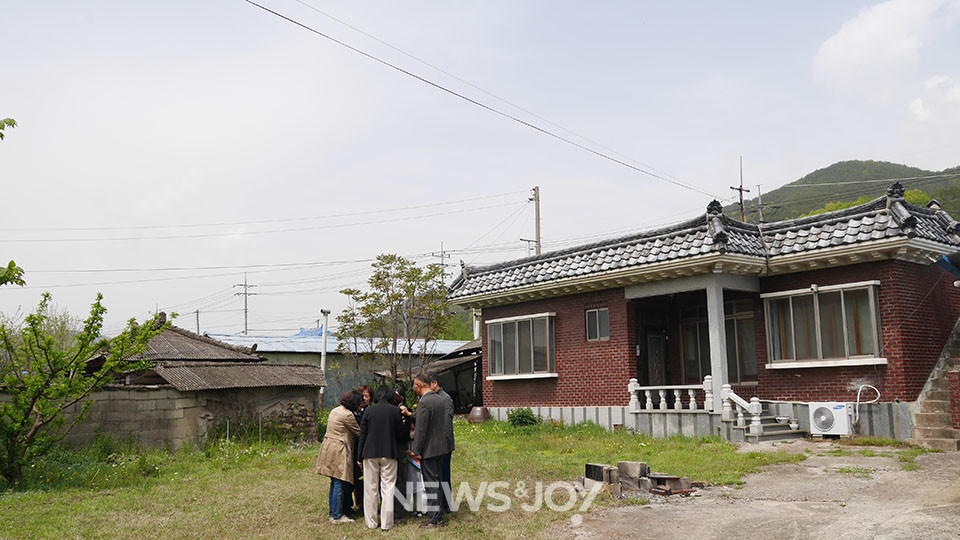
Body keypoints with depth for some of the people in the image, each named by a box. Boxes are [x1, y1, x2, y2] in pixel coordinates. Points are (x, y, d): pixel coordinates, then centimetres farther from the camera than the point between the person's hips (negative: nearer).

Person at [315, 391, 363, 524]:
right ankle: (337, 516, 1)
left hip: (329, 448, 10)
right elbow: (359, 432, -8)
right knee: (339, 484, -4)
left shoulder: (335, 411, 14)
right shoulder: (347, 415, -16)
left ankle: (332, 513, 21)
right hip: (339, 452, -10)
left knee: (334, 483, 15)